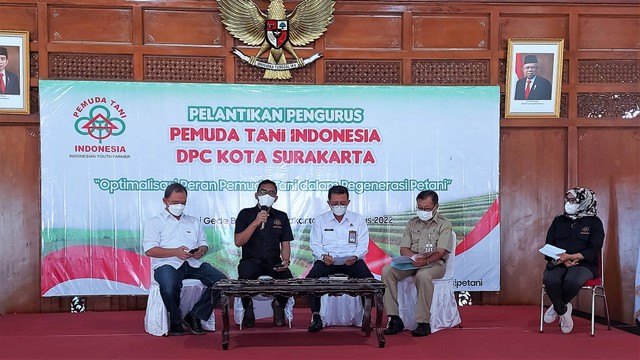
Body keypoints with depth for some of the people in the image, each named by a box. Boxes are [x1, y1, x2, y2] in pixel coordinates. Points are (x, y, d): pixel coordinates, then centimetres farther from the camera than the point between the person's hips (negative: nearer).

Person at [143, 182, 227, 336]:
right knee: (170, 286, -38)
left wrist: (201, 251, -3)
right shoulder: (155, 222, 12)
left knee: (221, 280, -20)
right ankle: (175, 321, -8)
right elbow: (149, 250, -2)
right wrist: (175, 252, -15)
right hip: (167, 264, -4)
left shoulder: (193, 222, 28)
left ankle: (194, 316, -7)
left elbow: (204, 244, 24)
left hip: (194, 264, 4)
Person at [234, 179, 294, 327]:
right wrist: (256, 222, -16)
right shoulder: (245, 214, 6)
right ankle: (248, 308, -2)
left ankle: (279, 305, 5)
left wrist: (285, 261, -12)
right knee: (245, 277, -36)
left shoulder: (281, 217, 13)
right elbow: (238, 242, -7)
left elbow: (285, 244, 10)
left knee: (287, 278, -30)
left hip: (273, 262, 2)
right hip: (251, 260, -2)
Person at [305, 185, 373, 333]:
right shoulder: (320, 220, 14)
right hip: (327, 260, 0)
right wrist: (323, 256, -16)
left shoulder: (358, 219, 14)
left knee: (368, 278, -29)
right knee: (311, 278, -29)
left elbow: (363, 244, 6)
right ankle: (316, 316, -17)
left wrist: (355, 257, -16)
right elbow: (315, 244, 6)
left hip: (352, 260, 0)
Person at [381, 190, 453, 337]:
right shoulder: (412, 224, 18)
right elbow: (403, 249, 10)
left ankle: (423, 323, -30)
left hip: (434, 263, -4)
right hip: (411, 263, 4)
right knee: (387, 271, -23)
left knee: (423, 275, -39)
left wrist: (425, 260, -28)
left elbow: (440, 252, -9)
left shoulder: (444, 224, 4)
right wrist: (416, 256, -12)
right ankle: (395, 318, -23)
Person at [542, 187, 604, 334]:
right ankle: (563, 310, -7)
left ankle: (557, 306, -6)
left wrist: (570, 257, -18)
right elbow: (549, 247, 10)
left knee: (572, 280, -38)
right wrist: (562, 259, -11)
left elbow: (593, 250, -4)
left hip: (584, 265, -2)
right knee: (550, 279, -34)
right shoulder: (558, 221, 17)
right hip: (558, 263, 2)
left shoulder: (594, 222, 7)